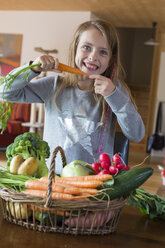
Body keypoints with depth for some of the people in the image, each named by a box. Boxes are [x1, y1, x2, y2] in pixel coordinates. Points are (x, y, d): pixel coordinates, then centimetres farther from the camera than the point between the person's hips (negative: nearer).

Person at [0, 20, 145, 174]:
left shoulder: (114, 88, 4)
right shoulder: (55, 85, 7)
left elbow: (137, 136, -4)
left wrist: (114, 96, -14)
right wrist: (34, 68, -7)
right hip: (52, 176, 1)